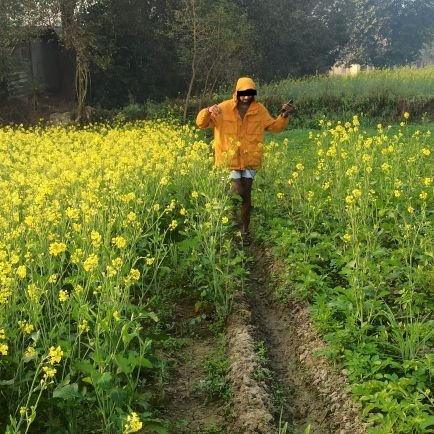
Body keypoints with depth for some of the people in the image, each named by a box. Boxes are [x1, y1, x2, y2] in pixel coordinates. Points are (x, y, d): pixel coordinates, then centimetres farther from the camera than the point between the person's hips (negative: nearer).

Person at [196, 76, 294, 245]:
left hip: (250, 161, 3)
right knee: (237, 193, -9)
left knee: (247, 196, 6)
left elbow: (274, 127, 12)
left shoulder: (260, 110, 0)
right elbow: (201, 123, -8)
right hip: (230, 159, -2)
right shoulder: (224, 109, -8)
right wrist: (208, 111, -29)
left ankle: (245, 231, 19)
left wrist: (284, 116, -7)